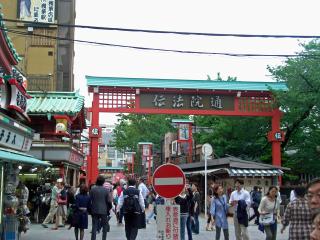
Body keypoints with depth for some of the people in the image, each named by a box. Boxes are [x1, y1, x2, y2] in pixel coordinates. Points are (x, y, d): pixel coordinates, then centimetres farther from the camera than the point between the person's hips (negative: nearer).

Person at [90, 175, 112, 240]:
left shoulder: (92, 189, -4)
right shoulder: (105, 190, -7)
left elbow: (90, 200, -1)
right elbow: (109, 201, -4)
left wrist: (91, 208, 10)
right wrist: (109, 208, 12)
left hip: (94, 210, 1)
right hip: (104, 211, -1)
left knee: (94, 226, 6)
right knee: (105, 226, 12)